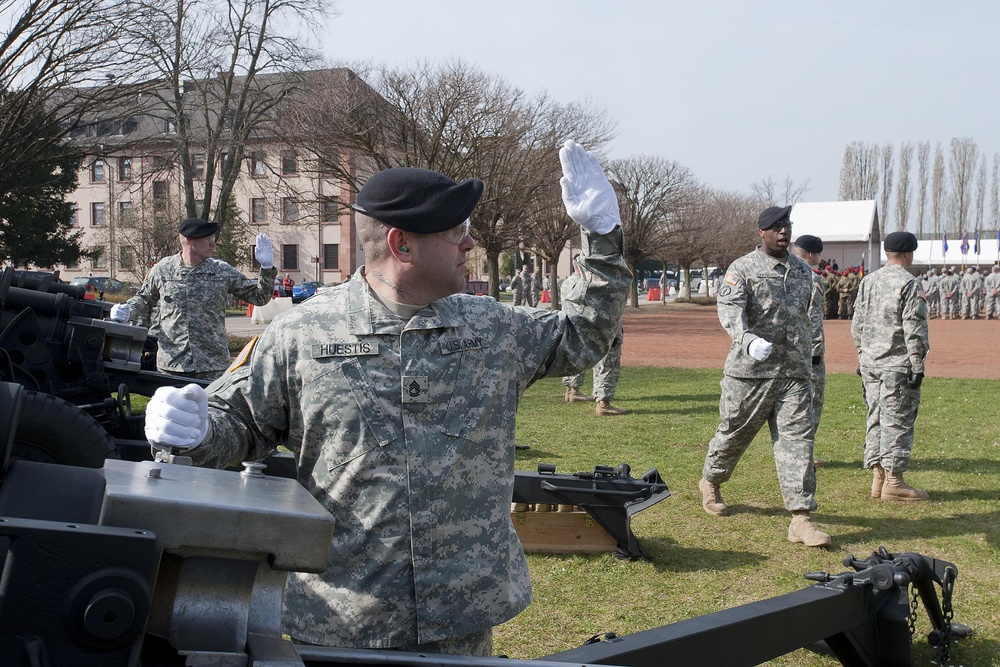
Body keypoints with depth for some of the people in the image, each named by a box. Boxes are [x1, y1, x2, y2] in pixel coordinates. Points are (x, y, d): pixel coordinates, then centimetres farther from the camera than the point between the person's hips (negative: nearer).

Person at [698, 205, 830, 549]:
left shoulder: (803, 270, 15)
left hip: (795, 372, 4)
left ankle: (801, 518, -5)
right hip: (750, 371, -4)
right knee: (734, 433, 11)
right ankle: (710, 482, 39)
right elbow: (728, 308, -21)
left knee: (797, 439, -5)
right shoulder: (742, 269, -5)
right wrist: (748, 339, -39)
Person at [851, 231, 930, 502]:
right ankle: (893, 482, 1)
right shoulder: (910, 283, -11)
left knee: (876, 418, 12)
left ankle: (878, 479, 16)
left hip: (870, 364, 7)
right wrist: (918, 366, -12)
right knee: (897, 420, -1)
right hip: (897, 365, -7)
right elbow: (914, 330, -15)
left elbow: (857, 325, 13)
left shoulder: (868, 281, 10)